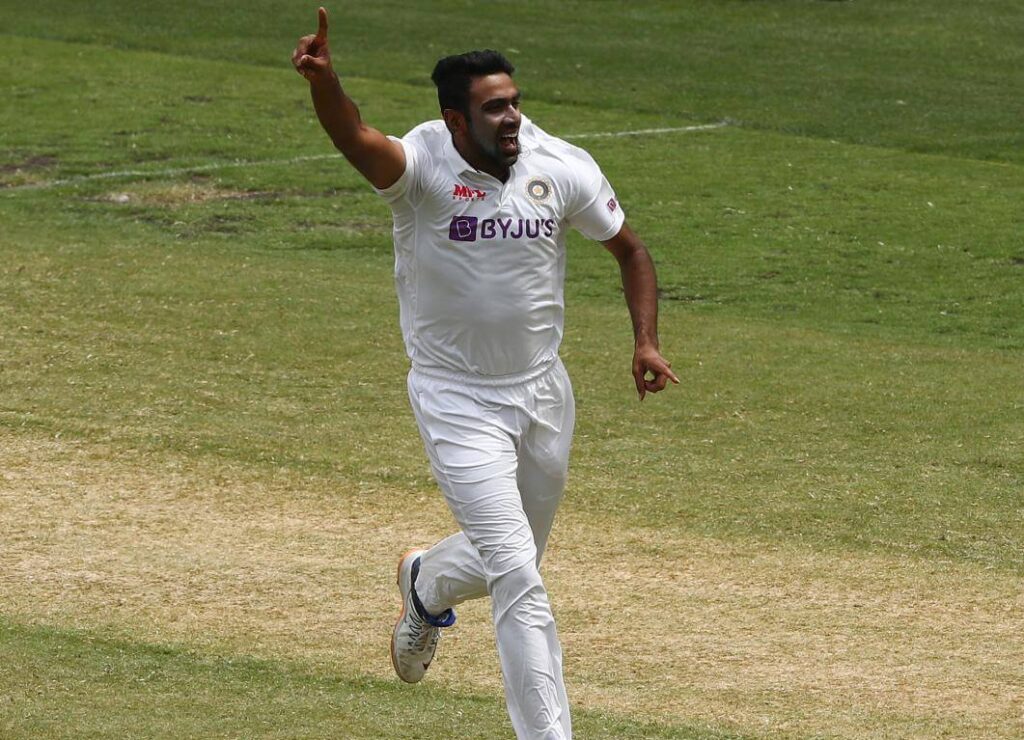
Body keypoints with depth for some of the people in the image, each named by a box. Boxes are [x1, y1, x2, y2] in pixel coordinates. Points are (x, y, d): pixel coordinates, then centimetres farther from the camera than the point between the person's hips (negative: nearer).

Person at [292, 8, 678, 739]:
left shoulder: (562, 168, -9)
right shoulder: (422, 165, -21)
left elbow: (630, 248, 6)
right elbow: (358, 141, -43)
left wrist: (647, 342, -7)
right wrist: (323, 81, -64)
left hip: (543, 395, 5)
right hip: (456, 399, -5)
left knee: (513, 561, 22)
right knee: (518, 579, -12)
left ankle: (427, 585, 56)